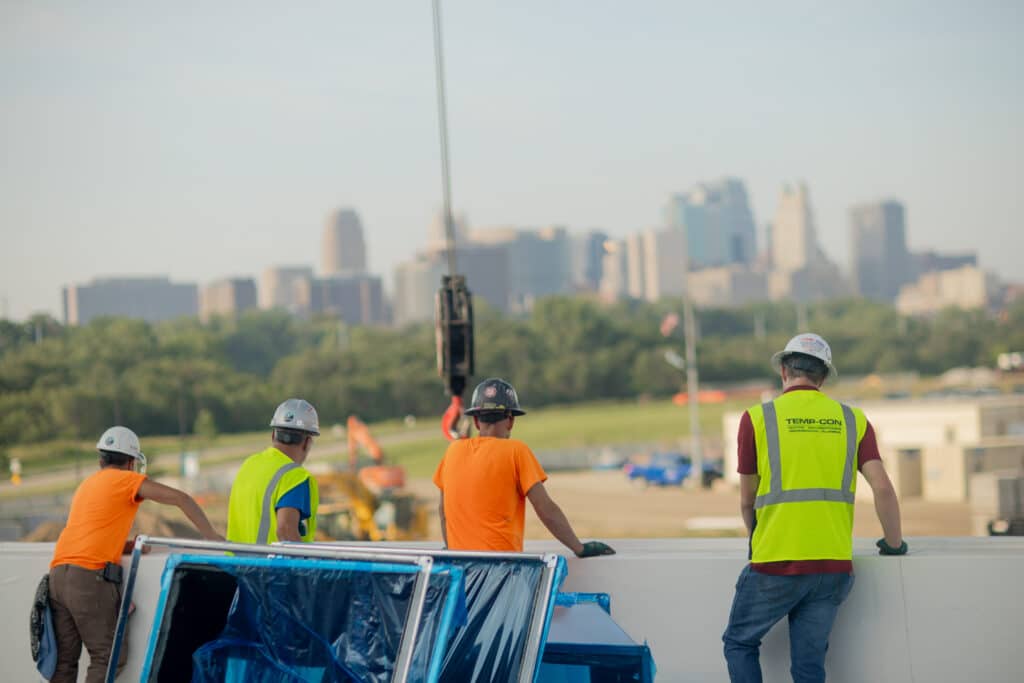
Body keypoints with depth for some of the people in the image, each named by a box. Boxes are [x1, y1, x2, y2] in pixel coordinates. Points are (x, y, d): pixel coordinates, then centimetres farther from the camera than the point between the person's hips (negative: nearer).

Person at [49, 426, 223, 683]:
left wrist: (130, 547, 21)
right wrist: (211, 536, 5)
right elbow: (180, 498, -2)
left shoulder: (86, 484, 27)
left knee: (64, 659, 8)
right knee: (108, 656, -4)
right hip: (90, 576, -7)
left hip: (58, 573, 7)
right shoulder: (128, 479, 5)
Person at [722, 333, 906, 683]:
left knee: (740, 643, 16)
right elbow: (882, 488, -1)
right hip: (833, 566, 3)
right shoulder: (852, 420, 7)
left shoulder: (758, 418, 0)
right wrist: (894, 543, 14)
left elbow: (747, 500, 7)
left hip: (776, 565, -3)